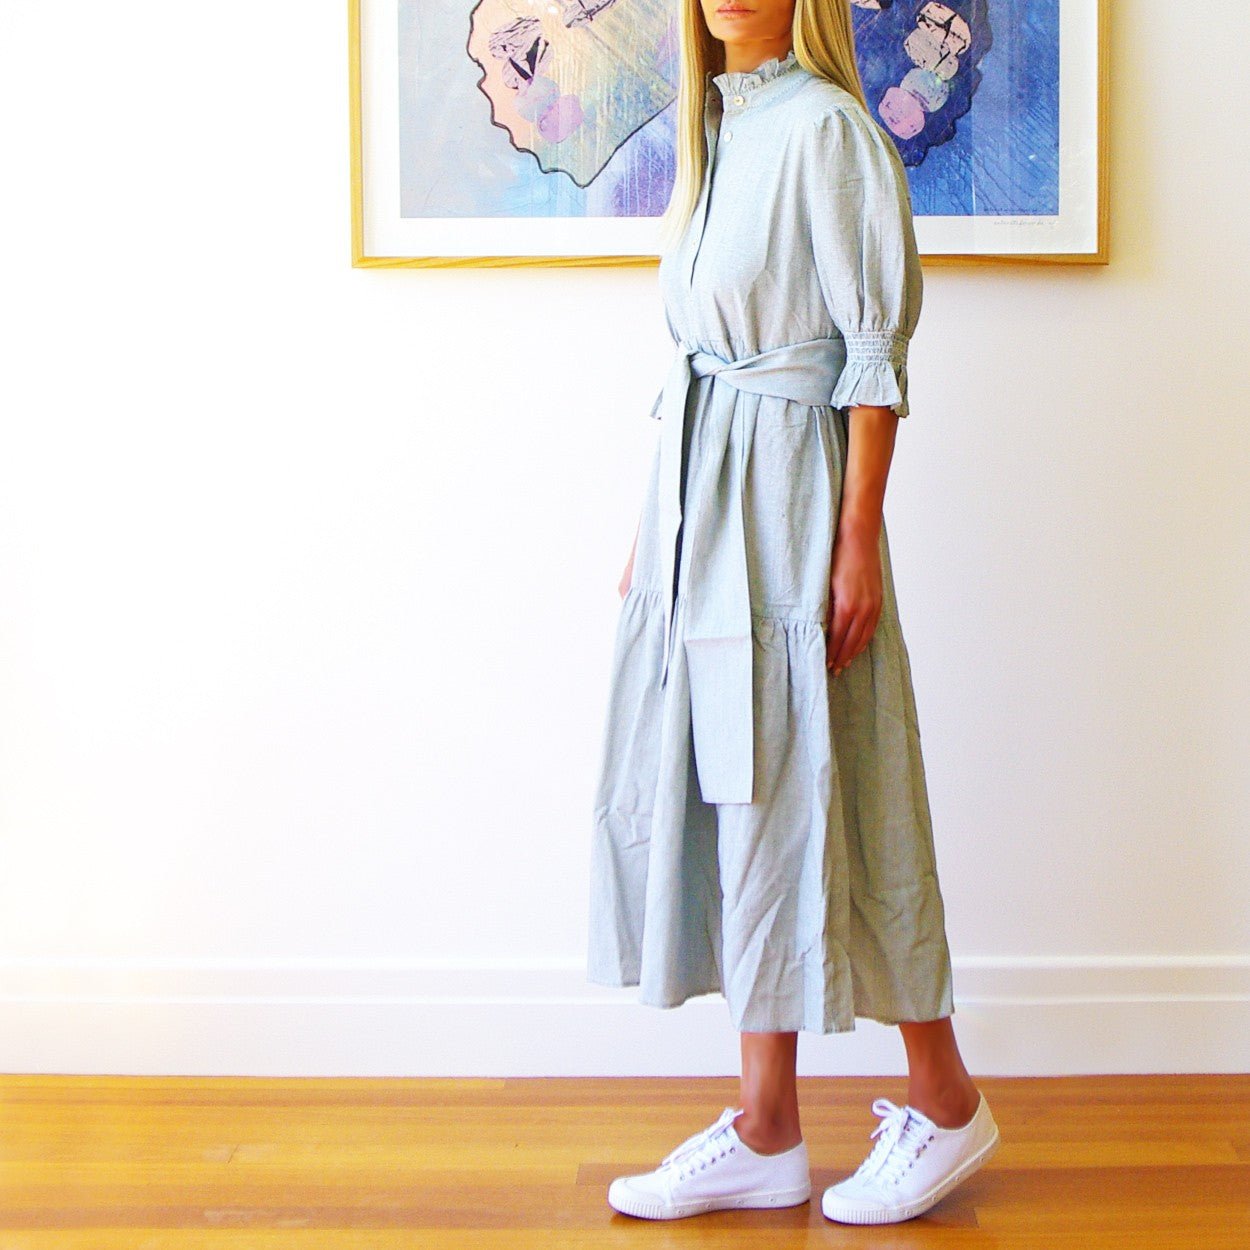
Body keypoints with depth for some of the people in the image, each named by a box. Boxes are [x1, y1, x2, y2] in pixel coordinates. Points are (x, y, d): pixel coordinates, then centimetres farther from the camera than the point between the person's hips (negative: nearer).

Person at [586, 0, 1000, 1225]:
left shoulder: (825, 127, -9)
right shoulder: (713, 126, 16)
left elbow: (875, 352, -12)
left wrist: (859, 542, -16)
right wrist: (653, 527, 15)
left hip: (786, 494, -8)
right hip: (697, 492, 8)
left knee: (803, 789, -2)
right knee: (728, 791, 9)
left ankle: (943, 1100, 18)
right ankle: (764, 1135, 19)